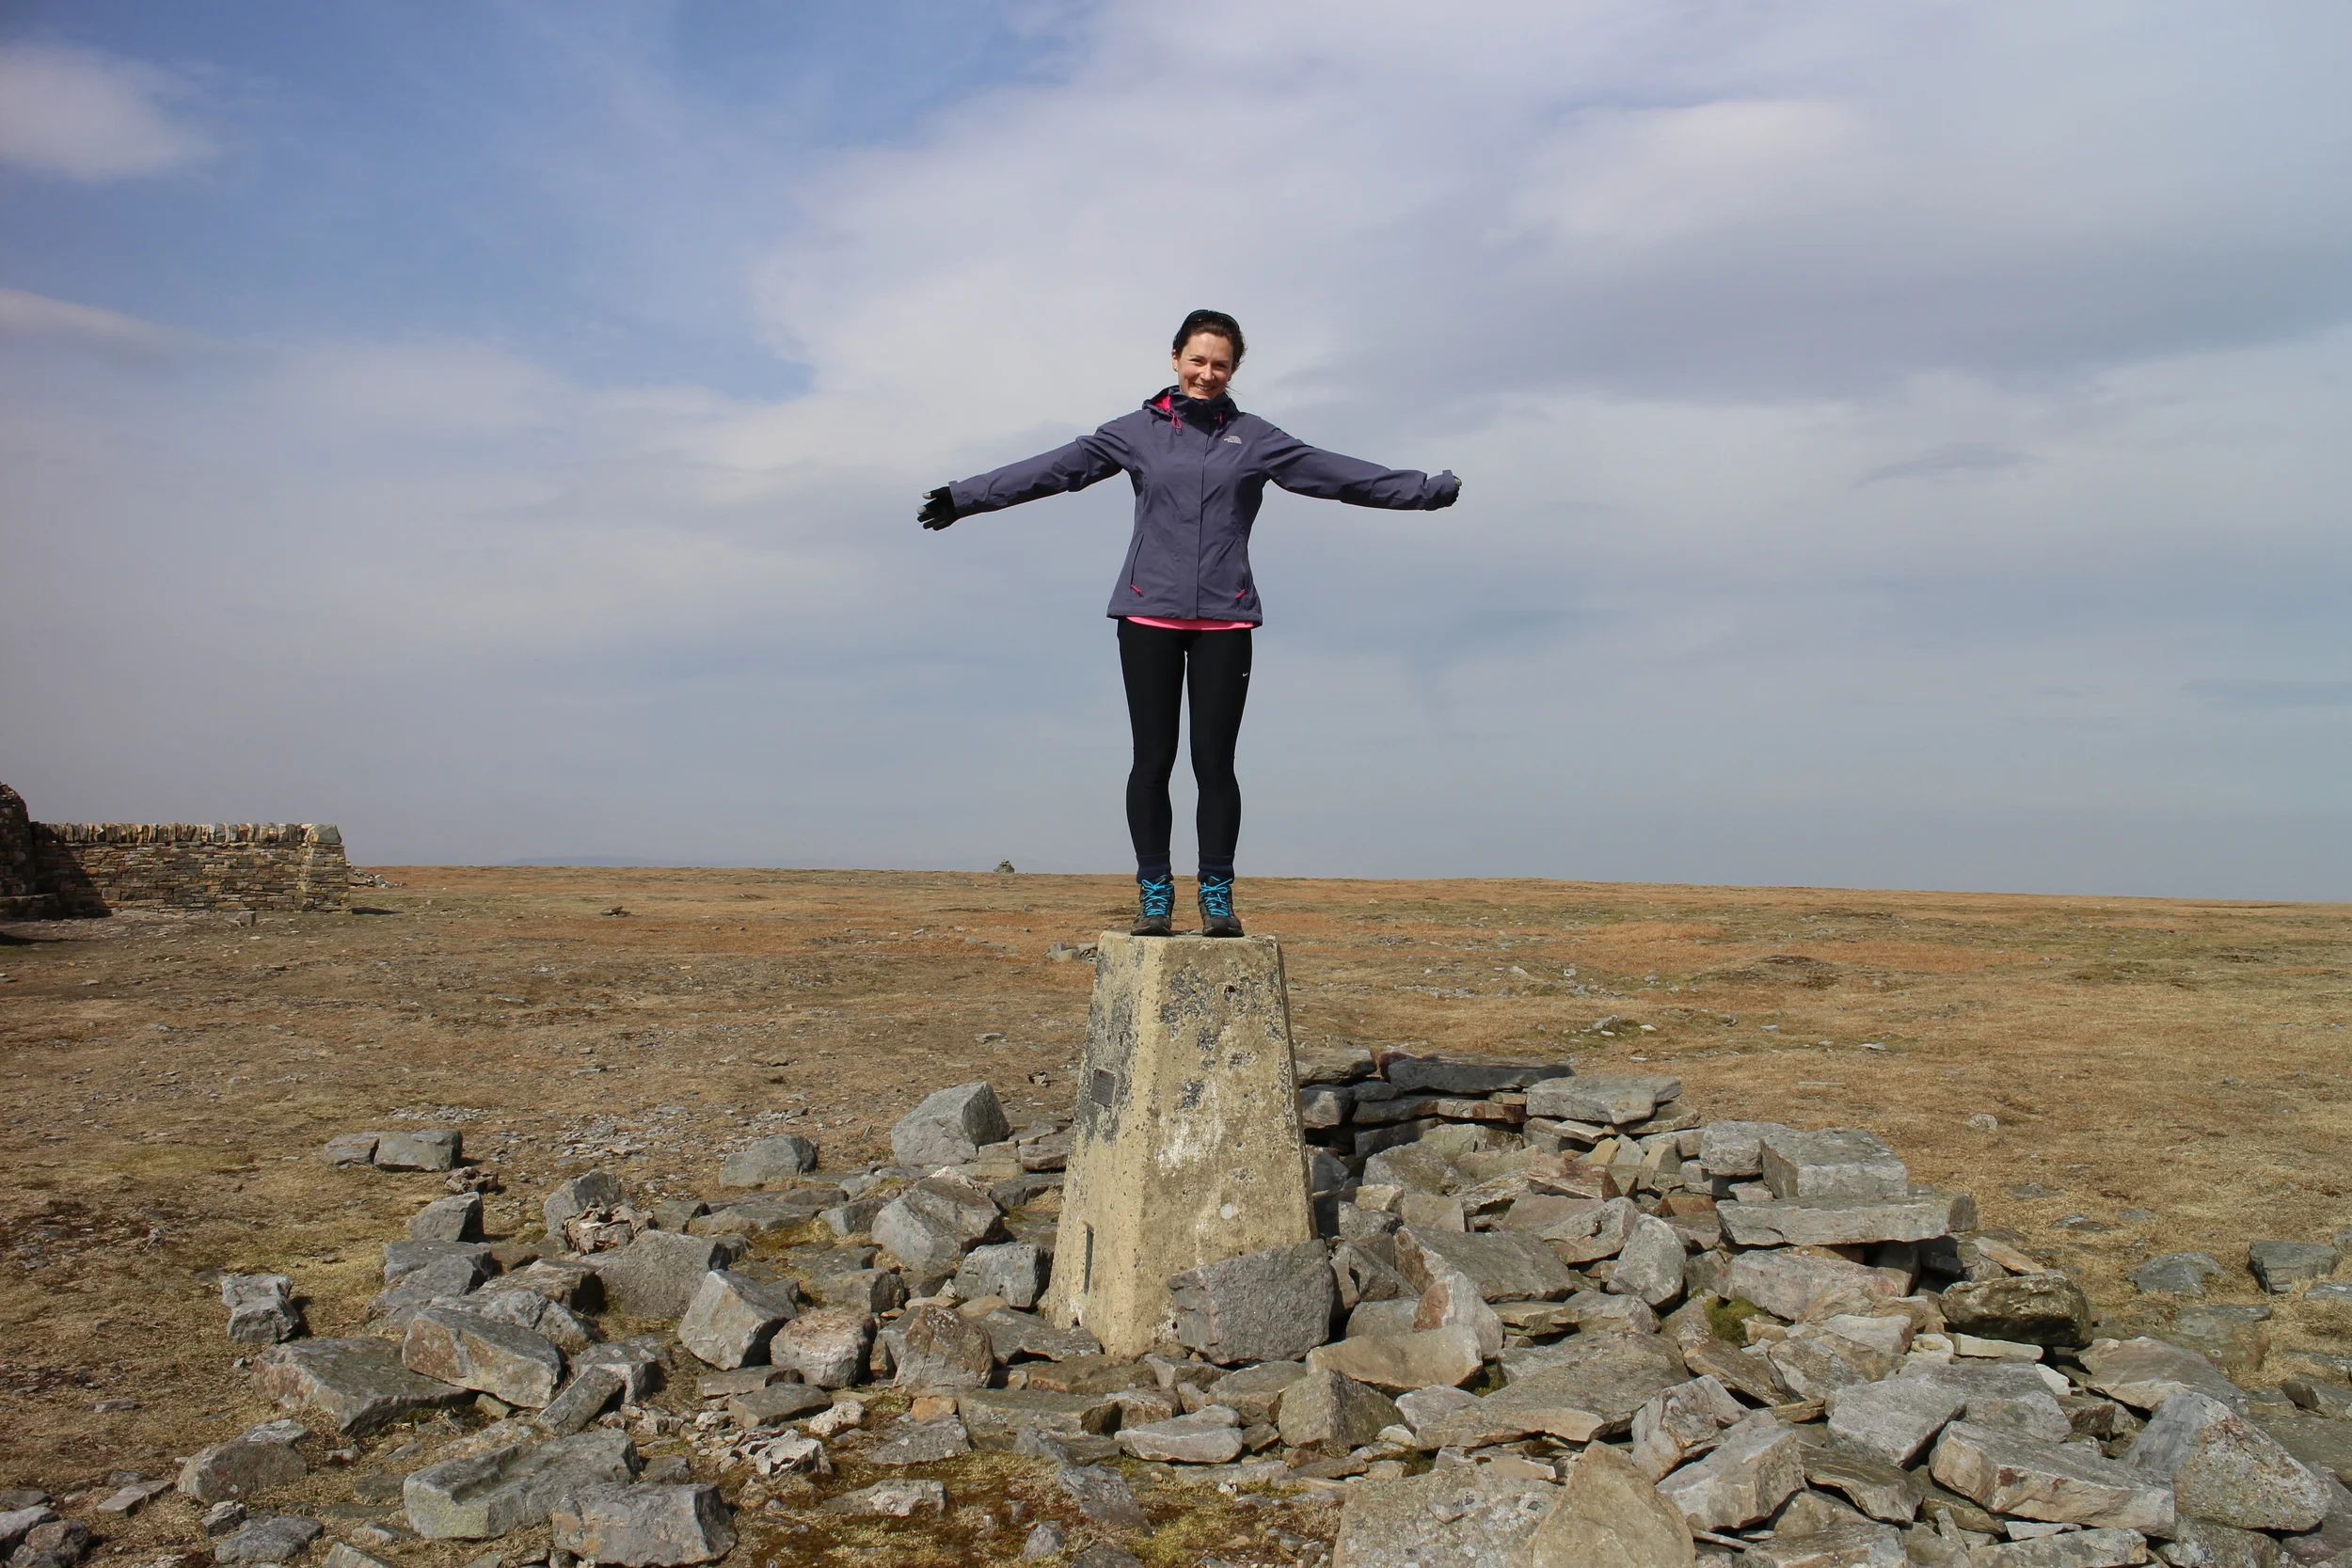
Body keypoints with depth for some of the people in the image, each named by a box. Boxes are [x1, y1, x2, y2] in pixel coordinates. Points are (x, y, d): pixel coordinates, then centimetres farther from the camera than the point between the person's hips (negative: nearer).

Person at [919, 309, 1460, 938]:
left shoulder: (1253, 438, 11)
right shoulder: (1135, 432, 10)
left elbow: (1340, 475, 9)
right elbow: (1054, 469, 8)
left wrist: (1429, 489, 6)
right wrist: (964, 497, 4)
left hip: (1224, 619, 0)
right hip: (1149, 615, 0)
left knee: (1215, 761, -1)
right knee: (1152, 760, 1)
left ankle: (1217, 893, 10)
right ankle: (1154, 892, 10)